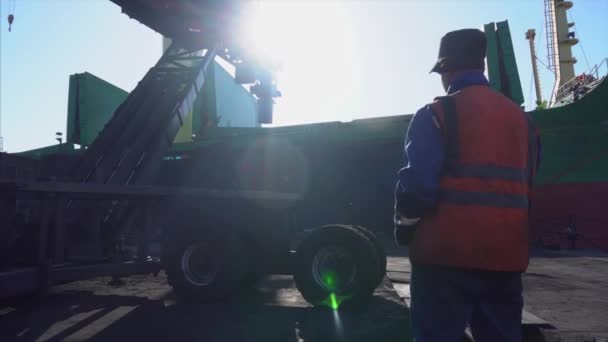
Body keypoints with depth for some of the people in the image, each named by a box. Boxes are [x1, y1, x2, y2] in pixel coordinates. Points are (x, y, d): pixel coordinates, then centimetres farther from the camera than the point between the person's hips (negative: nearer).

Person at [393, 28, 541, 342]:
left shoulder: (436, 114, -8)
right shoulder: (521, 117, 14)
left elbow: (418, 184, -14)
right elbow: (529, 187, 20)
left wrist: (404, 228, 2)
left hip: (447, 252, -6)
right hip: (506, 254, 7)